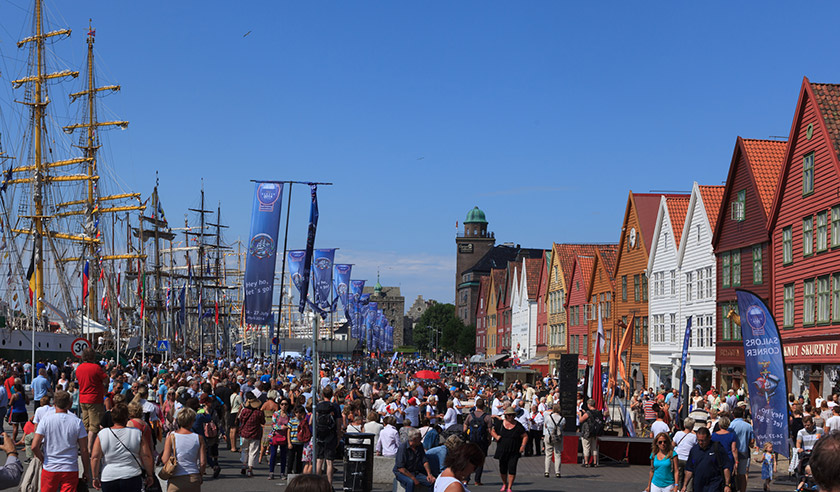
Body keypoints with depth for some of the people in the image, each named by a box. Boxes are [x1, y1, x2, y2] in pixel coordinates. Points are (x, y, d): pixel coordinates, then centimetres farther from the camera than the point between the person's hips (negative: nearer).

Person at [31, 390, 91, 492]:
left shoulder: (46, 420, -5)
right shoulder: (77, 422, -4)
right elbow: (84, 450, -4)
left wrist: (42, 459, 10)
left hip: (50, 468, 0)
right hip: (71, 469, 0)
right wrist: (86, 472, 5)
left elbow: (34, 447, -9)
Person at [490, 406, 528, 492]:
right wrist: (496, 436, -3)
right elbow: (492, 431, 17)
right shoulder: (500, 424, 3)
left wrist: (523, 446, -12)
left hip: (514, 452, -2)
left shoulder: (518, 426, -2)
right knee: (502, 469, 10)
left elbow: (525, 436, 2)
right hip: (502, 451, 2)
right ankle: (504, 484, 35)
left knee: (512, 469, -10)